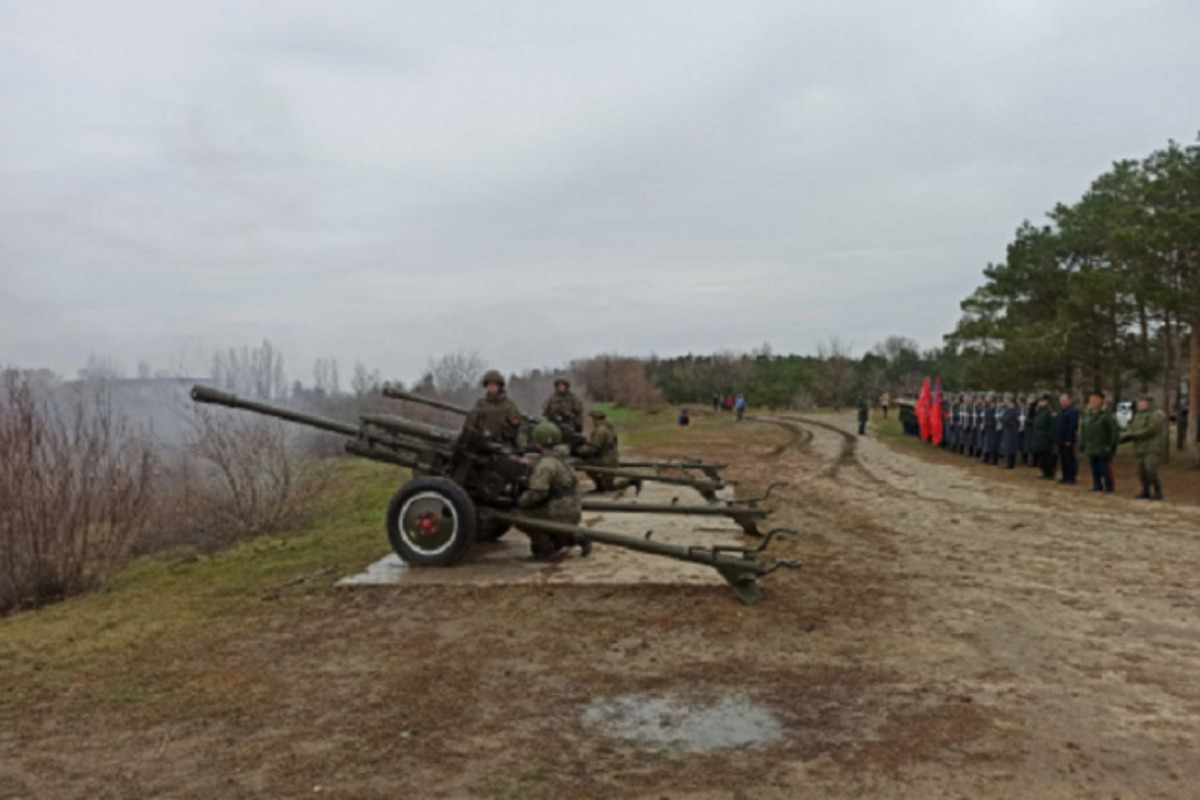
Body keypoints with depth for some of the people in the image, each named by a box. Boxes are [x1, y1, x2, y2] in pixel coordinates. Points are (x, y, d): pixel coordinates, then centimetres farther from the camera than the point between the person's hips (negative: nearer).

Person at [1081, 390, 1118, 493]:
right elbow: (1083, 431, 19)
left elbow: (1113, 430, -11)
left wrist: (1111, 445, -14)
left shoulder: (1106, 415, -8)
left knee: (1105, 469, -2)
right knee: (1095, 469, 10)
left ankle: (1108, 487, 6)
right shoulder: (1087, 415, 13)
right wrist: (1082, 443, 13)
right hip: (1091, 449, 6)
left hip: (1103, 449, -6)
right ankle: (1097, 486, 17)